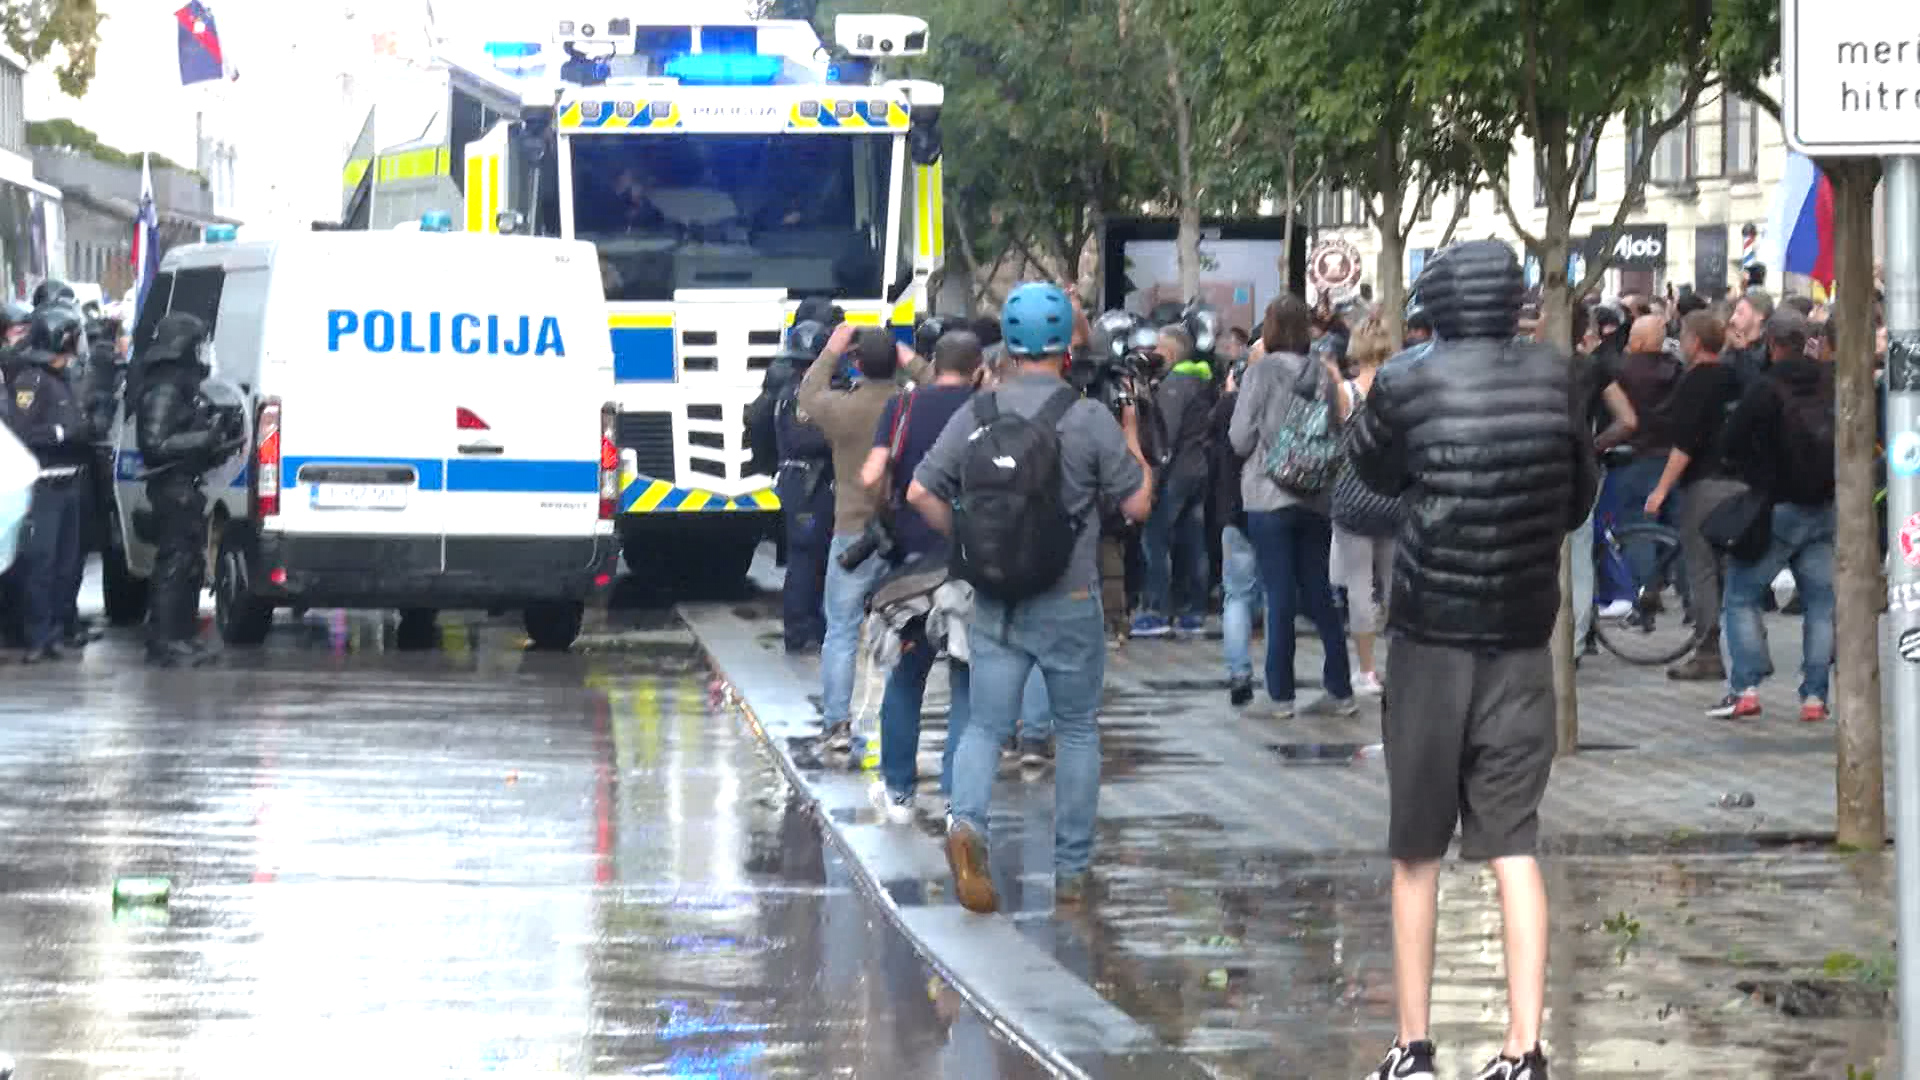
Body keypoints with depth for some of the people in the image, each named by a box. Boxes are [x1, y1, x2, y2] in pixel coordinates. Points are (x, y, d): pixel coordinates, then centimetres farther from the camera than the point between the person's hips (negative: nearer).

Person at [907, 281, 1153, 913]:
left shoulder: (975, 415, -1)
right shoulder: (1089, 419, -10)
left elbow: (921, 493, -2)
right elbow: (1138, 505, -5)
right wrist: (1132, 438, 8)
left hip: (994, 603, 2)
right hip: (1069, 601, -2)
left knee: (986, 724, 7)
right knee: (1076, 730, 12)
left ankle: (967, 821, -21)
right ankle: (1071, 872, 15)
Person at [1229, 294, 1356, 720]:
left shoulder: (1261, 372, -9)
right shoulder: (1323, 376, 3)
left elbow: (1241, 439, -9)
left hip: (1270, 497, -4)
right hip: (1316, 498, 4)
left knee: (1280, 598, -1)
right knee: (1319, 595, 11)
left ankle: (1280, 696, 1)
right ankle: (1341, 690, 12)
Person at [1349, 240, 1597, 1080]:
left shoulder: (1409, 383, -11)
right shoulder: (1553, 381, -2)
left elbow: (1372, 470, 9)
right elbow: (1580, 495, 14)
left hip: (1430, 636, -2)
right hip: (1523, 639, 2)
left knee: (1416, 853, 9)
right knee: (1513, 846, 2)